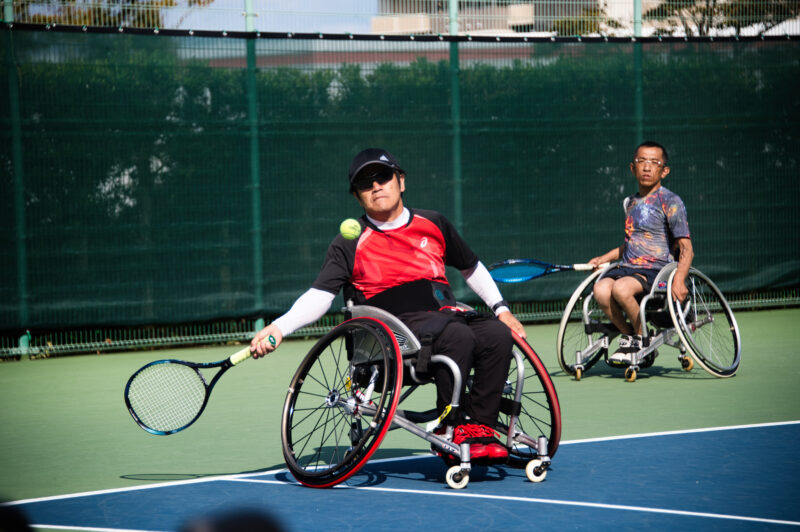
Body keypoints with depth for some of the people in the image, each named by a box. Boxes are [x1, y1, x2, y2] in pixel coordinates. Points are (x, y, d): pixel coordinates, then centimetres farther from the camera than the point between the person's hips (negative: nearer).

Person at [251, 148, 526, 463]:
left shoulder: (434, 225, 17)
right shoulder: (349, 244, 5)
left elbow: (471, 268, 30)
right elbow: (319, 297, -2)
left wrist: (502, 309, 22)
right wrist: (278, 328, -18)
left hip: (447, 315, 5)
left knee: (497, 335, -26)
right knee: (458, 337, -34)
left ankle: (480, 428, -21)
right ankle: (452, 429, -23)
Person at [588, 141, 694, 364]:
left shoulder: (670, 202, -2)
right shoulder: (631, 203, 19)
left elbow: (686, 249, -9)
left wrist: (679, 279, -26)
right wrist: (604, 258, 18)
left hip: (656, 269, -6)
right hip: (627, 267, 6)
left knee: (621, 288, -35)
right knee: (601, 289, -27)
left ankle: (643, 338, -10)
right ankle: (628, 336, -4)